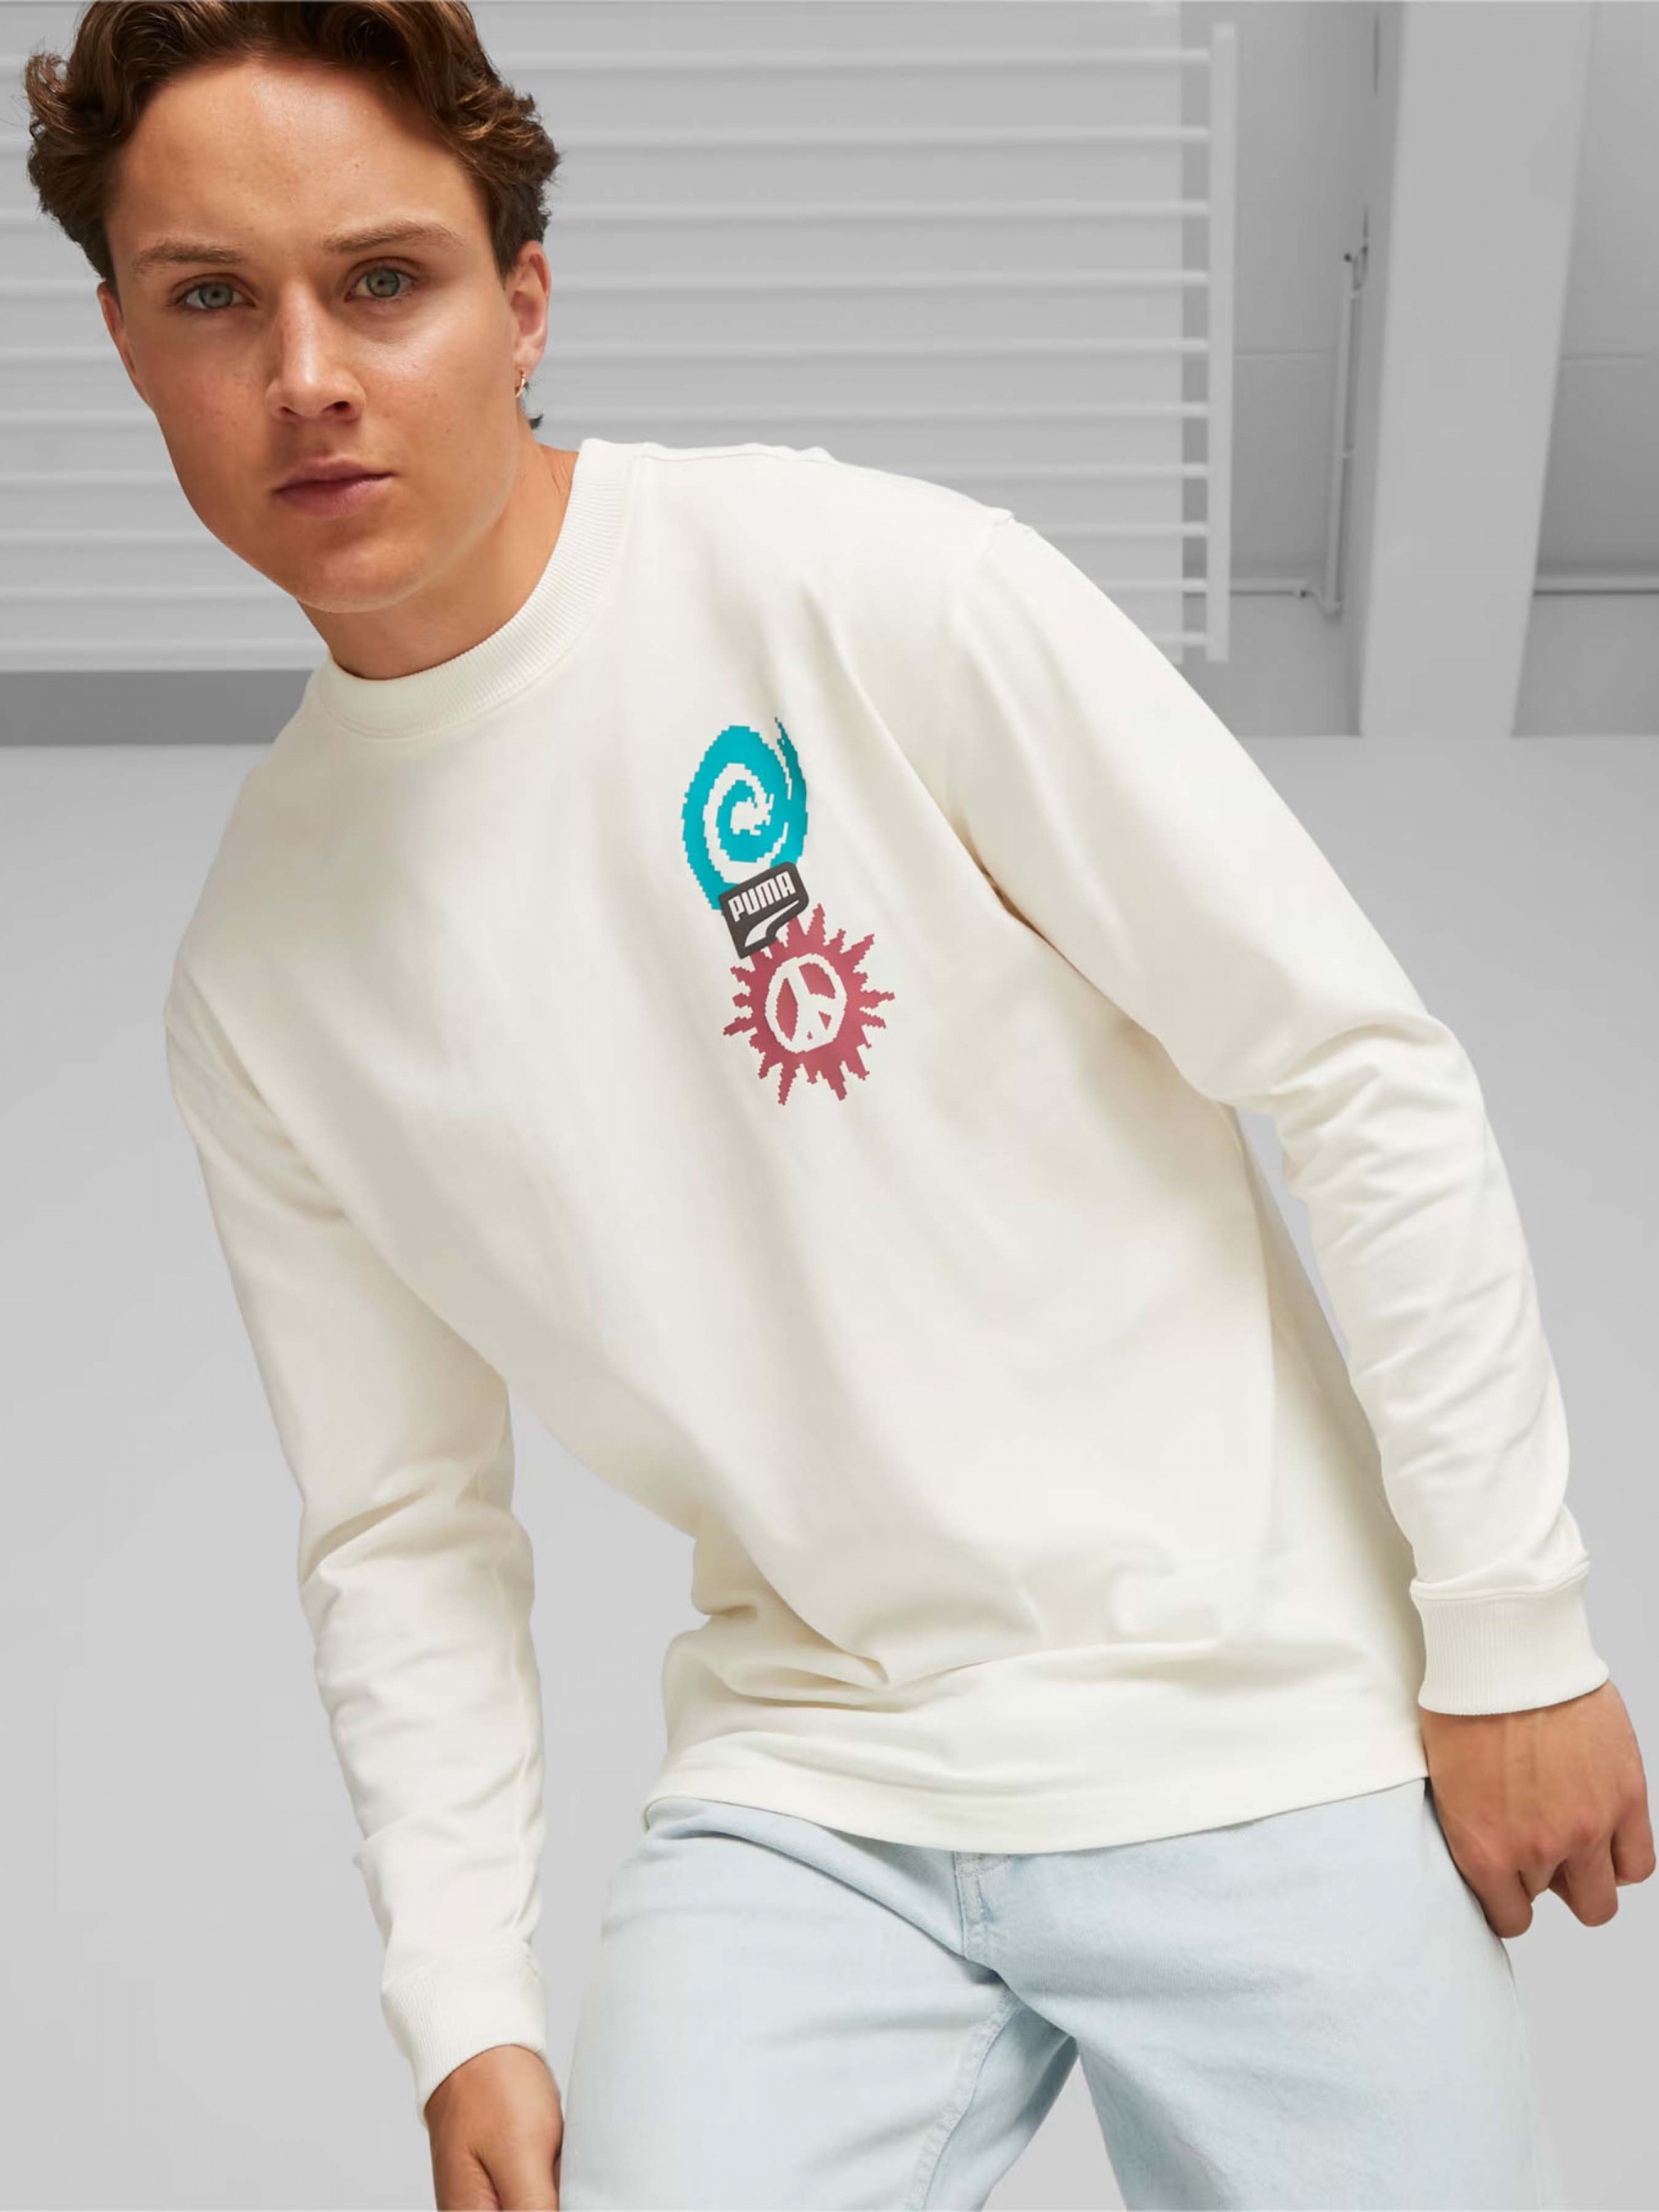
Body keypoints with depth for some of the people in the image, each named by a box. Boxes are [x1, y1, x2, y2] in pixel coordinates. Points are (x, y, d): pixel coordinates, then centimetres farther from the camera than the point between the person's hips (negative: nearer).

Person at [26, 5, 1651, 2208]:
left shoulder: (876, 590, -13)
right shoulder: (253, 971, 1)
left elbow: (1366, 1076, -10)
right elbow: (405, 1525, 8)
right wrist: (466, 2004, 0)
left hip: (1264, 1743, -2)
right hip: (807, 1797, 3)